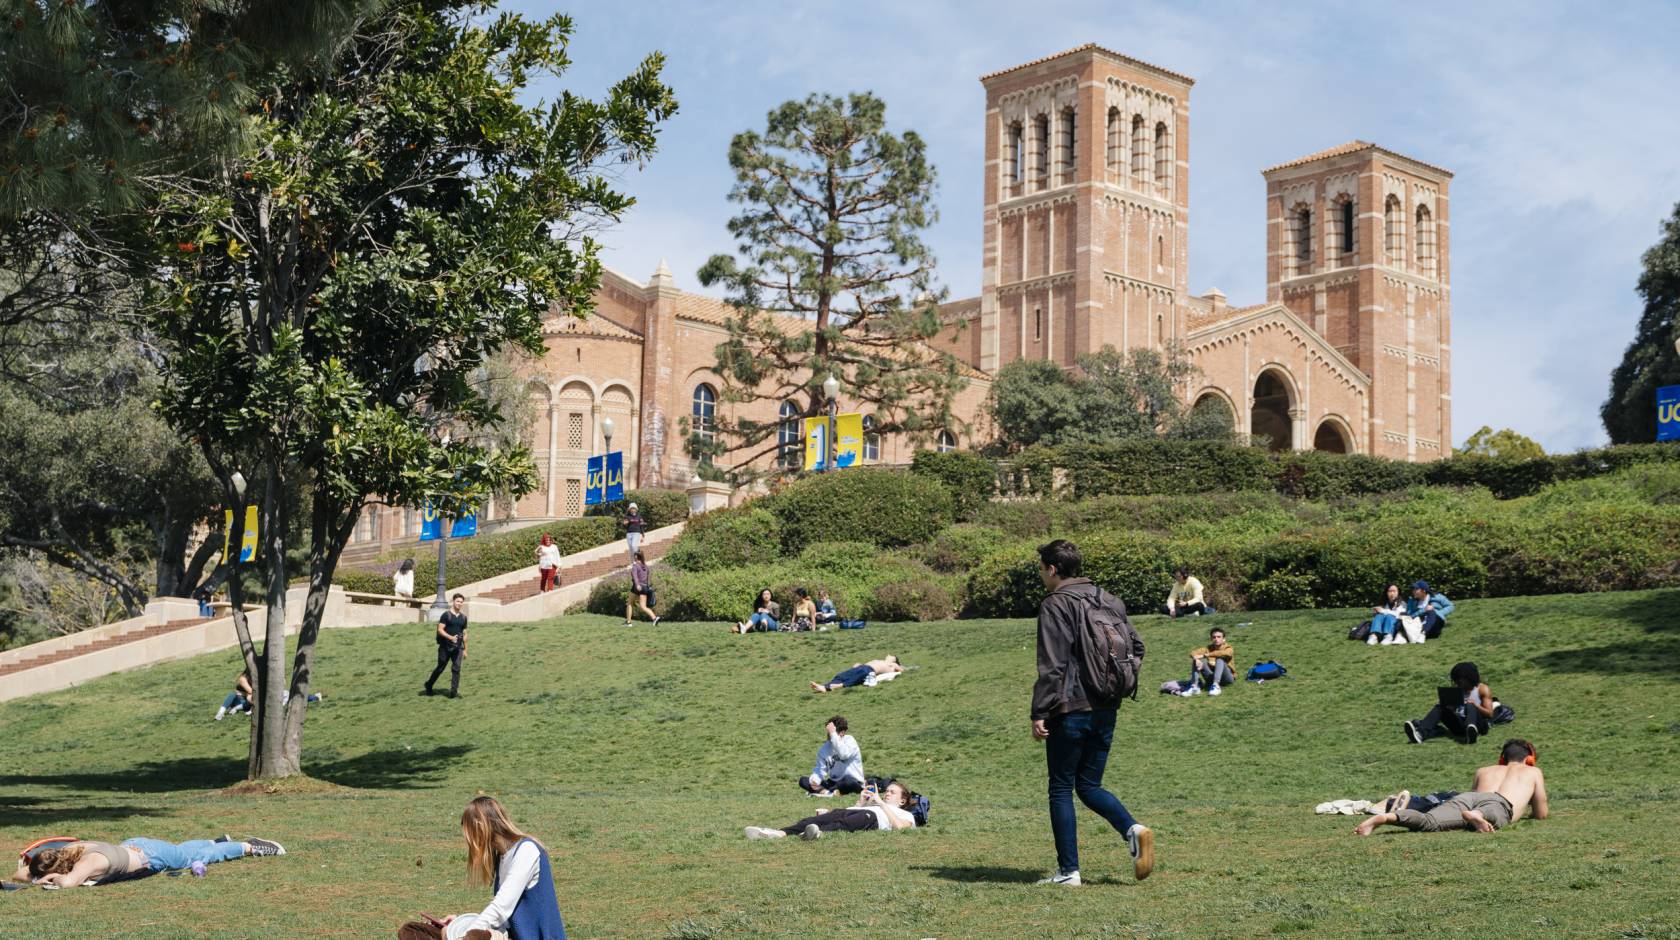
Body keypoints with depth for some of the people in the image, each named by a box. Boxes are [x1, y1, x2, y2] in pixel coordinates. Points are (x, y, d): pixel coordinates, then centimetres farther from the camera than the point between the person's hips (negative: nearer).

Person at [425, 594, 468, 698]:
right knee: (440, 668, 6)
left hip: (458, 648, 4)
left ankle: (454, 692, -5)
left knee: (456, 669, -6)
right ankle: (429, 685, 27)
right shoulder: (446, 615, -5)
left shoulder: (463, 617, 11)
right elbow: (440, 630, -11)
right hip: (445, 647, -4)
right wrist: (450, 637, -25)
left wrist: (465, 650, 15)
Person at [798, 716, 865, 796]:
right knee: (803, 781, -11)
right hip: (833, 783, 5)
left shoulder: (849, 740, -9)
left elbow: (843, 754, -31)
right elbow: (820, 769, 0)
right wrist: (814, 781, -22)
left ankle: (823, 791, -23)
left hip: (853, 783, -5)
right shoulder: (824, 749, 4)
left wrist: (833, 734, -29)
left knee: (848, 780, -41)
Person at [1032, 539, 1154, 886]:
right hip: (1106, 712, 7)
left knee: (1061, 789, 4)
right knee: (1089, 786, 16)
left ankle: (1068, 871, 4)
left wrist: (1039, 712, -14)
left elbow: (1051, 666, -17)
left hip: (1069, 712, -7)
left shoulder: (1054, 605, -10)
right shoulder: (1110, 601, 12)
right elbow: (1137, 648, 16)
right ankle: (1133, 829, -8)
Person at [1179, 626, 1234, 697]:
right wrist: (1197, 659, -34)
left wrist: (1205, 655, -33)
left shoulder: (1228, 648, -5)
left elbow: (1225, 653, -31)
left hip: (1227, 678, -3)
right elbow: (1193, 652, -10)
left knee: (1220, 659, -29)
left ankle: (1216, 685, -42)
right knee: (1196, 660, -15)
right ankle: (1194, 686, -28)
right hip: (1211, 679, 3)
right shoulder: (1208, 648, 6)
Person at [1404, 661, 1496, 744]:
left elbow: (1489, 714, -1)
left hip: (1478, 724, -4)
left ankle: (1470, 731, -68)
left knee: (1469, 706, -33)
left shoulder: (1482, 689, 9)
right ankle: (1421, 732, -45)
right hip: (1459, 725, 4)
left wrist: (1475, 706, -20)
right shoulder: (1457, 690, 22)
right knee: (1439, 707, -17)